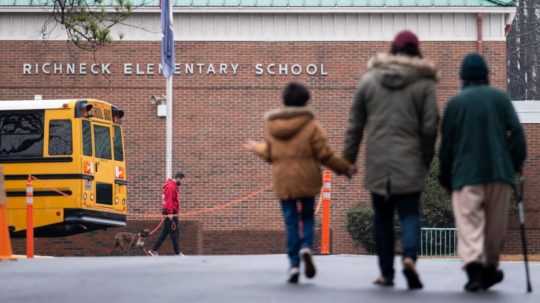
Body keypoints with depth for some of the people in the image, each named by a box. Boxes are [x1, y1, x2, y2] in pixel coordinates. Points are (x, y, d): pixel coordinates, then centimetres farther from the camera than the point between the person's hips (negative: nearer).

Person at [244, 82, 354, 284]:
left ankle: (294, 264, 0)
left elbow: (269, 154, 11)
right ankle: (306, 247, -13)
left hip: (282, 180, 2)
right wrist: (344, 167, 5)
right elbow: (324, 154, -7)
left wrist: (256, 148, 33)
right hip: (306, 179, -2)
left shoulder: (271, 125, 4)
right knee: (307, 216, 14)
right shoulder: (311, 125, -6)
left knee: (291, 221, 6)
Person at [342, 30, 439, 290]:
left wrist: (348, 158, 13)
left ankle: (386, 273, 13)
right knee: (410, 213, 4)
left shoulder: (369, 79, 5)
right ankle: (409, 256, -22)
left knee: (382, 217, 11)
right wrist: (426, 160, 9)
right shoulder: (424, 83, 0)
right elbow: (430, 127, -3)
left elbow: (355, 124, 7)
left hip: (377, 163, 2)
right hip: (410, 163, -1)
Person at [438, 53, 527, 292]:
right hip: (500, 172, 1)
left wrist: (445, 176, 14)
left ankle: (474, 265, -27)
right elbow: (516, 132, 0)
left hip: (466, 174, -1)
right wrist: (517, 162, 9)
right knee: (495, 225, 13)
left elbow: (446, 144, 6)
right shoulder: (500, 98, 7)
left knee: (469, 223, -7)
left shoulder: (455, 102, 5)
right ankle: (490, 267, 20)